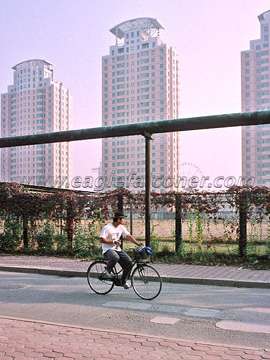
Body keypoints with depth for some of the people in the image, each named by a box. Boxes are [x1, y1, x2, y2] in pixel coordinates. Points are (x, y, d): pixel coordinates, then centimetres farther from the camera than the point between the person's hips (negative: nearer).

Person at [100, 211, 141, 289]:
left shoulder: (121, 227, 7)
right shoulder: (107, 228, -12)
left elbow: (129, 236, 3)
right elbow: (102, 240, -17)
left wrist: (138, 243, -8)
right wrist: (113, 241, -22)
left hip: (117, 249, 7)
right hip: (108, 250, -6)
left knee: (129, 262, -12)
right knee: (115, 257, -39)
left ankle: (123, 281, 8)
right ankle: (107, 272, -12)